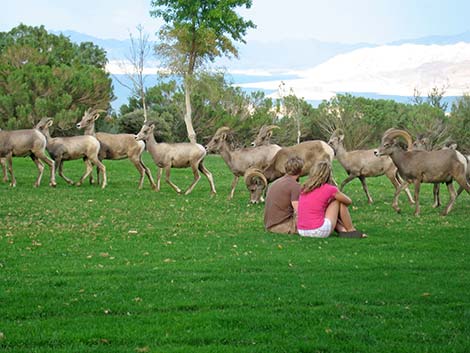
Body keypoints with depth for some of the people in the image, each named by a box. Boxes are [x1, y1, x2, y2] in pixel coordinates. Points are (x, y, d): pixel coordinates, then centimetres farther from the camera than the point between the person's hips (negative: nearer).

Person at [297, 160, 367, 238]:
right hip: (319, 231, -5)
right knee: (339, 200, 10)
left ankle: (343, 230, 16)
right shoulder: (330, 189, -6)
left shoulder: (304, 188, 9)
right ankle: (351, 231, 18)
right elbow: (348, 201, 13)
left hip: (302, 232, 6)